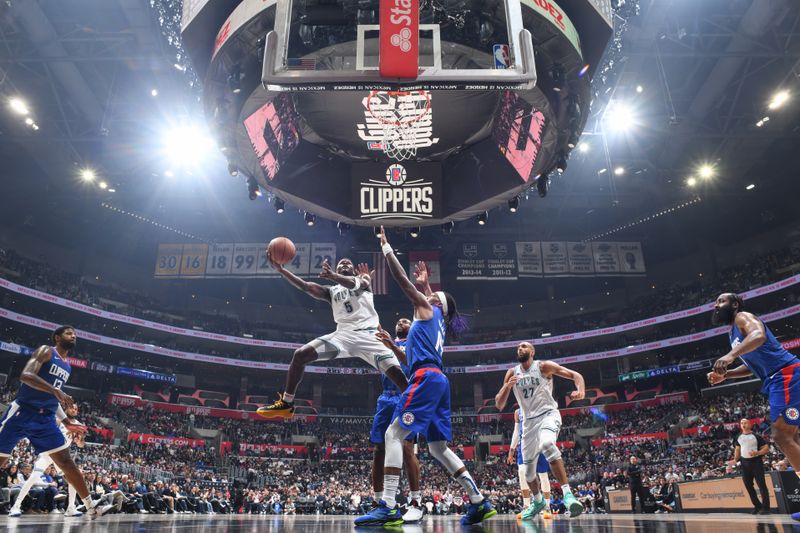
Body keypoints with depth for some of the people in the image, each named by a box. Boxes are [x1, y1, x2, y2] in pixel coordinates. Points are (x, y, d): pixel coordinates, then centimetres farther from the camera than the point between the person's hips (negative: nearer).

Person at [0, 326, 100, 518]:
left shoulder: (67, 367, 18)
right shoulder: (46, 351, -4)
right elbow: (26, 375, -22)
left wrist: (66, 422, 22)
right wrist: (56, 391, -30)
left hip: (45, 419, 6)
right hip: (22, 412, -6)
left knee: (66, 461, 1)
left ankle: (91, 507, 2)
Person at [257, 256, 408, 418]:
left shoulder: (363, 278, 13)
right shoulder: (331, 291, 22)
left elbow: (358, 283, -13)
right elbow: (305, 286, 8)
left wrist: (333, 276, -36)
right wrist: (280, 269, -7)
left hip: (368, 334, -3)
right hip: (344, 334, 3)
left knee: (396, 372, -19)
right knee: (300, 355, -9)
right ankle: (286, 404, 3)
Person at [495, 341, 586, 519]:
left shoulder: (544, 366, -4)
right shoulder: (512, 373, 5)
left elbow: (574, 375, -6)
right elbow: (499, 405, 3)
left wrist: (581, 390, -28)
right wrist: (507, 386, -15)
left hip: (548, 414, -4)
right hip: (529, 421, 5)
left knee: (547, 444, -37)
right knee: (528, 469, 10)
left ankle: (567, 493, -34)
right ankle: (538, 501, 38)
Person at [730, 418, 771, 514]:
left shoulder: (756, 436, -2)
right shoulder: (738, 437, 11)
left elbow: (766, 448, -4)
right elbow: (737, 449, 18)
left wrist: (757, 453, -20)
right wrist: (735, 459, 5)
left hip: (756, 462, -5)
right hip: (745, 463, 5)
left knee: (761, 485, -6)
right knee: (748, 485, 8)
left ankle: (765, 507, -2)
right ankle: (757, 506, 21)